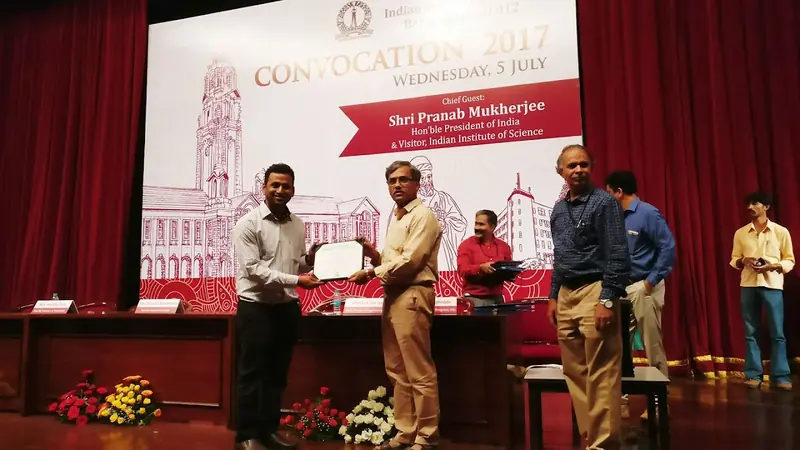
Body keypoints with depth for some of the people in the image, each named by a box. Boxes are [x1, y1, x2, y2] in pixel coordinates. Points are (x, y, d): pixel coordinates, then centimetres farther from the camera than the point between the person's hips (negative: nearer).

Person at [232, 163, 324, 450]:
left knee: (277, 373, 14)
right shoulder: (249, 224, -9)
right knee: (251, 374, 3)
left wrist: (310, 260, -6)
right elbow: (253, 269, -17)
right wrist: (296, 280, -23)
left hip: (287, 307, 6)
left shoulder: (298, 225, 8)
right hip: (256, 308, -6)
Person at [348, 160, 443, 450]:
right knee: (397, 371, 13)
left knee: (419, 373, -3)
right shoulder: (396, 219, 19)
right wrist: (373, 254, 4)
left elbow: (409, 262, -17)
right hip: (393, 296, 9)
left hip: (412, 296, -9)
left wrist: (371, 272, -10)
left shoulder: (423, 216, -8)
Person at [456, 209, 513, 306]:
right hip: (474, 299, -3)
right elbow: (462, 270, -10)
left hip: (497, 298, 4)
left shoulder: (503, 246, 12)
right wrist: (481, 268, -24)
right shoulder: (466, 245, 1)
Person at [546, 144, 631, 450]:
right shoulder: (558, 210, 15)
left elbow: (618, 255, -11)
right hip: (566, 295, 7)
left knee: (601, 376, -4)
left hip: (594, 292, -7)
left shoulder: (604, 202, -5)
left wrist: (607, 300, -17)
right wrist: (553, 297, 17)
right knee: (575, 374, 11)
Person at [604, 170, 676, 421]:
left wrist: (652, 280, -17)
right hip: (621, 288, 8)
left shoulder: (648, 213, -11)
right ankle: (620, 400, 18)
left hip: (643, 288, -8)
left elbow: (668, 247, -16)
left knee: (653, 347, 2)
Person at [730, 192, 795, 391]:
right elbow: (734, 260, 12)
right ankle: (753, 374, 8)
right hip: (748, 285, 2)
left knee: (777, 332, -1)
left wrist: (772, 266, -13)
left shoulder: (781, 231, 3)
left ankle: (780, 376, 6)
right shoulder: (740, 233, 10)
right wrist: (744, 261, -9)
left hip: (772, 285, -2)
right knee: (751, 332, 3)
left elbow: (790, 260, 5)